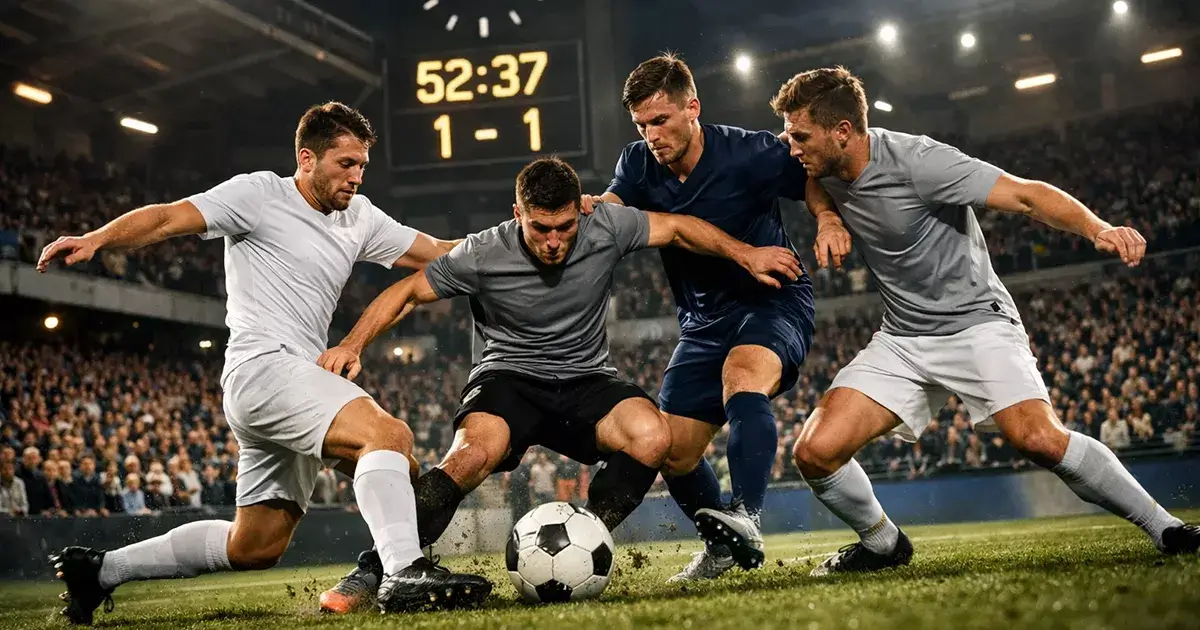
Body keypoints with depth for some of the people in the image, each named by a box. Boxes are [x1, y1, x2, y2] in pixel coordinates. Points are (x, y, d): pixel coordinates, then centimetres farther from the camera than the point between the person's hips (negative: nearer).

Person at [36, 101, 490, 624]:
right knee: (389, 435, -29)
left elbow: (438, 253, 18)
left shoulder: (359, 216, 16)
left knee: (255, 548, 13)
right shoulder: (261, 194, -2)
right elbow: (169, 218, -11)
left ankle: (102, 569, 26)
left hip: (300, 380, 9)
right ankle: (405, 575, -35)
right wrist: (97, 239, -27)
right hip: (263, 365, -9)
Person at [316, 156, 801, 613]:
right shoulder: (482, 255, -13)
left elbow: (678, 227, 6)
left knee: (652, 436, -29)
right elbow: (407, 292, -3)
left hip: (585, 380, 3)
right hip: (507, 378, -2)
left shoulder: (605, 227, -9)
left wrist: (745, 254, 0)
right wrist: (353, 344, -14)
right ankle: (374, 571, -21)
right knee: (473, 454, -35)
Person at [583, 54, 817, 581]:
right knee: (673, 450, 1)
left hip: (773, 303, -5)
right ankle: (723, 547, 26)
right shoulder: (639, 164, -2)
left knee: (742, 374, -38)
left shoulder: (751, 154, -16)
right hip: (705, 320, 6)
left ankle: (745, 519, -48)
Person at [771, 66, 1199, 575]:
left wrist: (1098, 229, -40)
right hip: (900, 340, 6)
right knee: (815, 451, -13)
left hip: (975, 321, -5)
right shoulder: (826, 165, -2)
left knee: (1039, 439, -29)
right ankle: (883, 543, 14)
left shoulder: (916, 160, -20)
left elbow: (1027, 195, -23)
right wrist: (827, 216, 2)